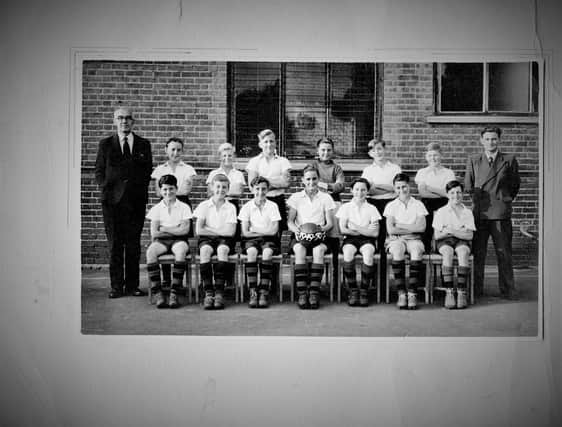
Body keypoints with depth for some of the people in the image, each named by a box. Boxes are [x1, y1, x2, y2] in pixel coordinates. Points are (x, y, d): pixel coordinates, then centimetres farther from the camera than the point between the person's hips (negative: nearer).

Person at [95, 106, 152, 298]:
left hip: (136, 201, 1)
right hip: (112, 200, 0)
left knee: (133, 244, 3)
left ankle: (132, 285, 10)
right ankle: (116, 286, 7)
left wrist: (141, 190, 1)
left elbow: (148, 171, 12)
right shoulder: (105, 144, 9)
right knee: (115, 244, 1)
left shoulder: (144, 144, 10)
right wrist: (106, 190, -2)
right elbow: (99, 171, 10)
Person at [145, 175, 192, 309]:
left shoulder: (184, 207, 9)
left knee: (180, 251, -38)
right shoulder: (156, 208, 13)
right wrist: (175, 230, -5)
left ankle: (174, 293, -36)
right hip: (161, 241, 2)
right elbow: (154, 233, 3)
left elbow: (184, 230, -3)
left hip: (179, 240, -1)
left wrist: (164, 229, -4)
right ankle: (158, 294, -33)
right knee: (150, 252, -32)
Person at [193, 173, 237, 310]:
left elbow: (230, 232, -7)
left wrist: (210, 229, -5)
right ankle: (208, 292, -32)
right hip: (206, 239, 0)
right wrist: (219, 231, -6)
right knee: (205, 249, -34)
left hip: (225, 239, 0)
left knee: (222, 249, -35)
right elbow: (198, 230, -3)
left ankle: (219, 292, -33)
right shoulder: (204, 205, 6)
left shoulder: (231, 207, 5)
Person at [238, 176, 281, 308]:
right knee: (252, 251, -33)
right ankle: (253, 292, -31)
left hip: (269, 239, 0)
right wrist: (264, 231, -8)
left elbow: (273, 231, -6)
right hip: (251, 239, 0)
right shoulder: (247, 207, 4)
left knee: (267, 252, -33)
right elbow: (245, 232, -3)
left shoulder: (272, 206, 3)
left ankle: (264, 292, -31)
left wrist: (254, 229, -5)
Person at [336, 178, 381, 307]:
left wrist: (356, 228, -8)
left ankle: (364, 291, -24)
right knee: (348, 252, -34)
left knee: (368, 252, -34)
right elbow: (343, 229, 0)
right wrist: (365, 230, -5)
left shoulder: (371, 209, 11)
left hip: (367, 240, 0)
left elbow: (375, 233, 1)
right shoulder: (345, 207, 12)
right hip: (350, 239, 0)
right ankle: (353, 291, -24)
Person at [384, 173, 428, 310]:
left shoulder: (418, 205, 11)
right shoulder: (391, 206, 11)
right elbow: (390, 229, -2)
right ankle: (401, 293, -32)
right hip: (395, 239, 0)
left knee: (417, 251, -35)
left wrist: (401, 225, -5)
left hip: (414, 239, 0)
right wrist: (411, 229, -5)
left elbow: (421, 227, -3)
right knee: (397, 251, -36)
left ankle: (412, 293, -32)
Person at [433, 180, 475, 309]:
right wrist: (446, 233, -14)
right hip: (444, 241, -1)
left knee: (463, 252, -35)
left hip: (462, 241, 1)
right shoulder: (441, 212, 7)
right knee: (447, 252, -36)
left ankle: (461, 292, -35)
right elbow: (437, 235, 1)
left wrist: (451, 231, -14)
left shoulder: (468, 212, 9)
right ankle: (449, 291, -37)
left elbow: (469, 236, -2)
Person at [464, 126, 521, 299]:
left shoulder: (509, 160, 6)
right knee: (477, 253, 2)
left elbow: (515, 184, 16)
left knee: (504, 252, 1)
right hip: (479, 212, 1)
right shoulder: (473, 161, 10)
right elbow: (468, 185, 18)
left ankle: (508, 290, 10)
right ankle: (476, 289, 10)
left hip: (501, 212, -1)